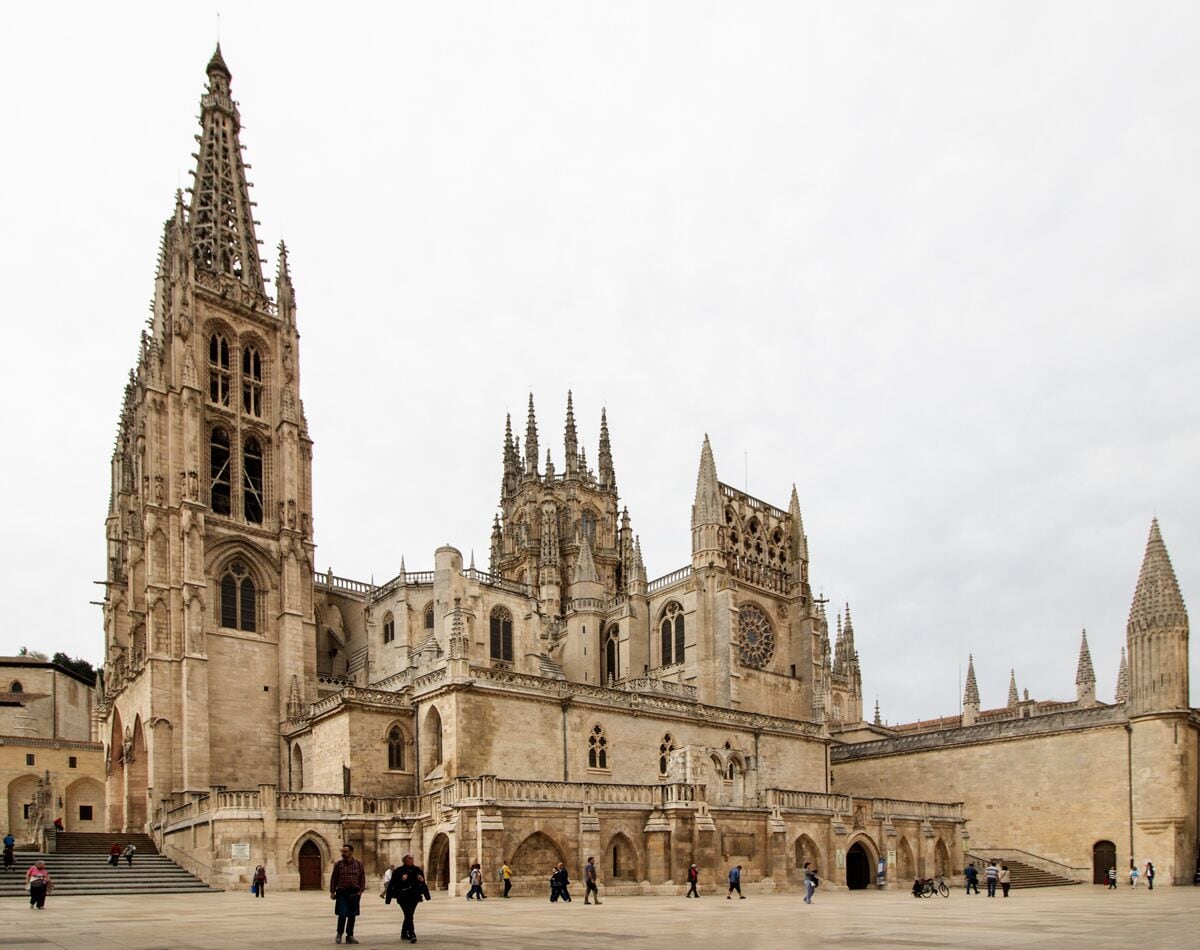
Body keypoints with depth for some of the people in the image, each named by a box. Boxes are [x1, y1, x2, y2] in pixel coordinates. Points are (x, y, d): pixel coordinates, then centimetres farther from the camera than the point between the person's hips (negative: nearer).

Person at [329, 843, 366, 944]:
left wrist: (361, 891, -3)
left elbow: (362, 878, 5)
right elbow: (333, 878, 5)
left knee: (352, 915, 6)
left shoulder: (358, 863, 2)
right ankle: (339, 934, 13)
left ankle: (350, 936, 17)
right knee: (342, 914, -8)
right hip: (342, 892, -1)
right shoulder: (338, 864, 2)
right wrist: (332, 891, 0)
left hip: (354, 893, 1)